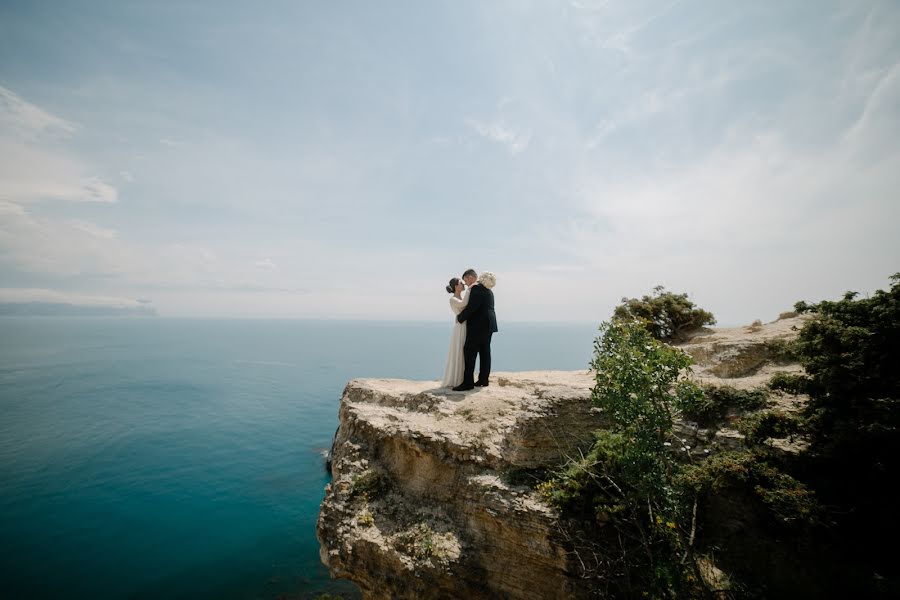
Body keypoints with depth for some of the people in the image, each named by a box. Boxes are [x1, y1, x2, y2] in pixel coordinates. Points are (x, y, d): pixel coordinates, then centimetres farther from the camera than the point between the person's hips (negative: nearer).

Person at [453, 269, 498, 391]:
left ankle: (468, 383, -8)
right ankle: (483, 380, 15)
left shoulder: (476, 288, -13)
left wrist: (460, 318, -6)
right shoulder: (488, 290, 19)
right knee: (485, 352, 10)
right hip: (488, 325, 10)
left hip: (478, 326, -10)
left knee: (469, 352, -8)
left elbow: (471, 307, -19)